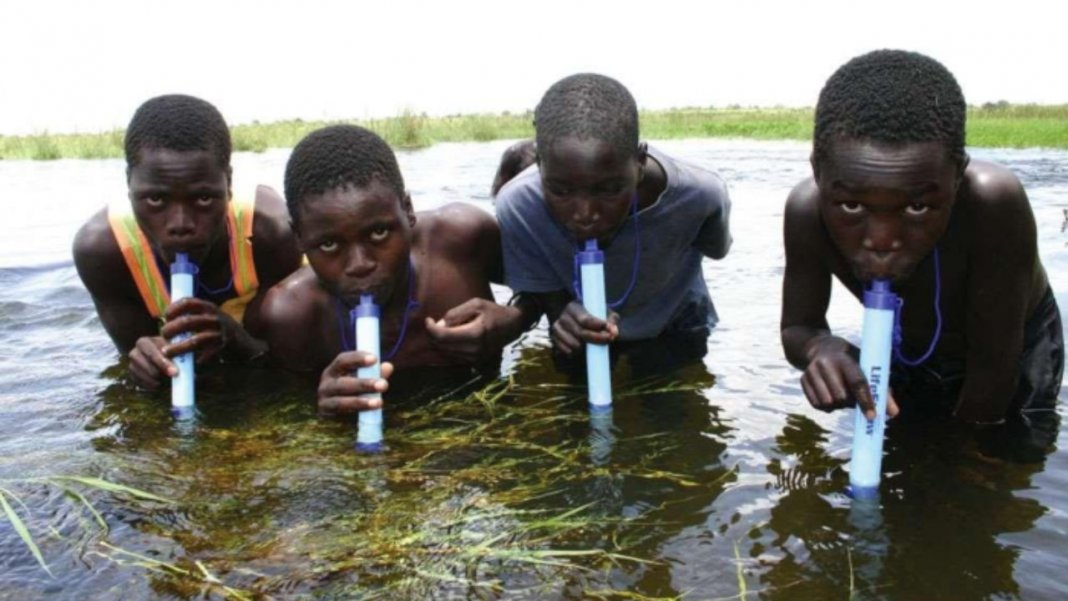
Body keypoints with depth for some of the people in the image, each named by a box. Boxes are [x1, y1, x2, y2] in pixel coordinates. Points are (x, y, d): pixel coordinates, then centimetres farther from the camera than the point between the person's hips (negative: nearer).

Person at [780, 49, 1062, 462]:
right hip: (907, 353, 3)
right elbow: (796, 328, -19)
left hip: (1014, 354, -2)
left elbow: (995, 363, -32)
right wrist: (818, 346, -43)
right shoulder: (808, 212, -34)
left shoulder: (992, 202, -44)